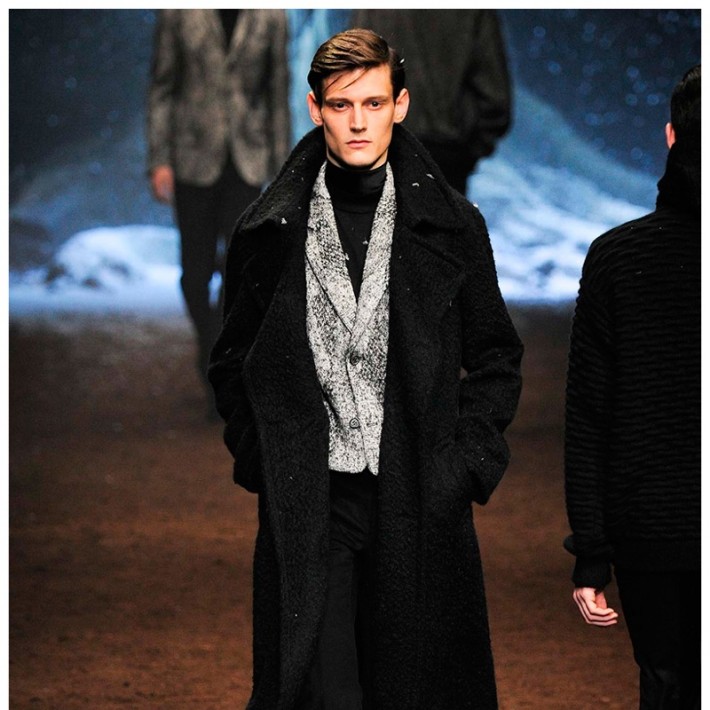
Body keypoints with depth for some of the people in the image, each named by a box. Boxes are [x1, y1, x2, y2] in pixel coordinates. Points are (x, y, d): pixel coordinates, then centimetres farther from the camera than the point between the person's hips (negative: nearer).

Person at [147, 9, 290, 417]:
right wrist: (160, 161, -4)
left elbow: (278, 94, 8)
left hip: (247, 162, 0)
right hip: (195, 157, 0)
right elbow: (162, 88, 2)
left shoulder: (270, 17, 3)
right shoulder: (179, 14, 0)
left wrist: (281, 173, 9)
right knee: (196, 270, 4)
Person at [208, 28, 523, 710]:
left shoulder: (452, 225, 5)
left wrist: (469, 462, 0)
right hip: (307, 501, 0)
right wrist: (258, 458, 2)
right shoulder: (269, 231, 5)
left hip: (420, 500, 0)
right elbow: (233, 363, 14)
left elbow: (496, 356, 11)